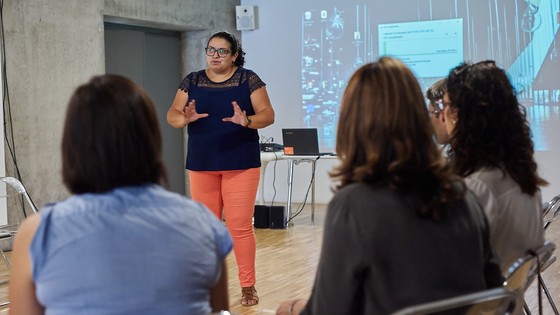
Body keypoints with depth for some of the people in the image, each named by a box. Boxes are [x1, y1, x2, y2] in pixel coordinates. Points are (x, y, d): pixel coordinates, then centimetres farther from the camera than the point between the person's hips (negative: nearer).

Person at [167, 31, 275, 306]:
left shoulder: (248, 79, -1)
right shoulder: (192, 81, 7)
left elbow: (268, 115, -5)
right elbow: (172, 115, 3)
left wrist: (246, 121, -25)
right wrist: (186, 118, -20)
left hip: (240, 164, -3)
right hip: (201, 165, 3)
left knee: (240, 226, -3)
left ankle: (248, 286, 7)